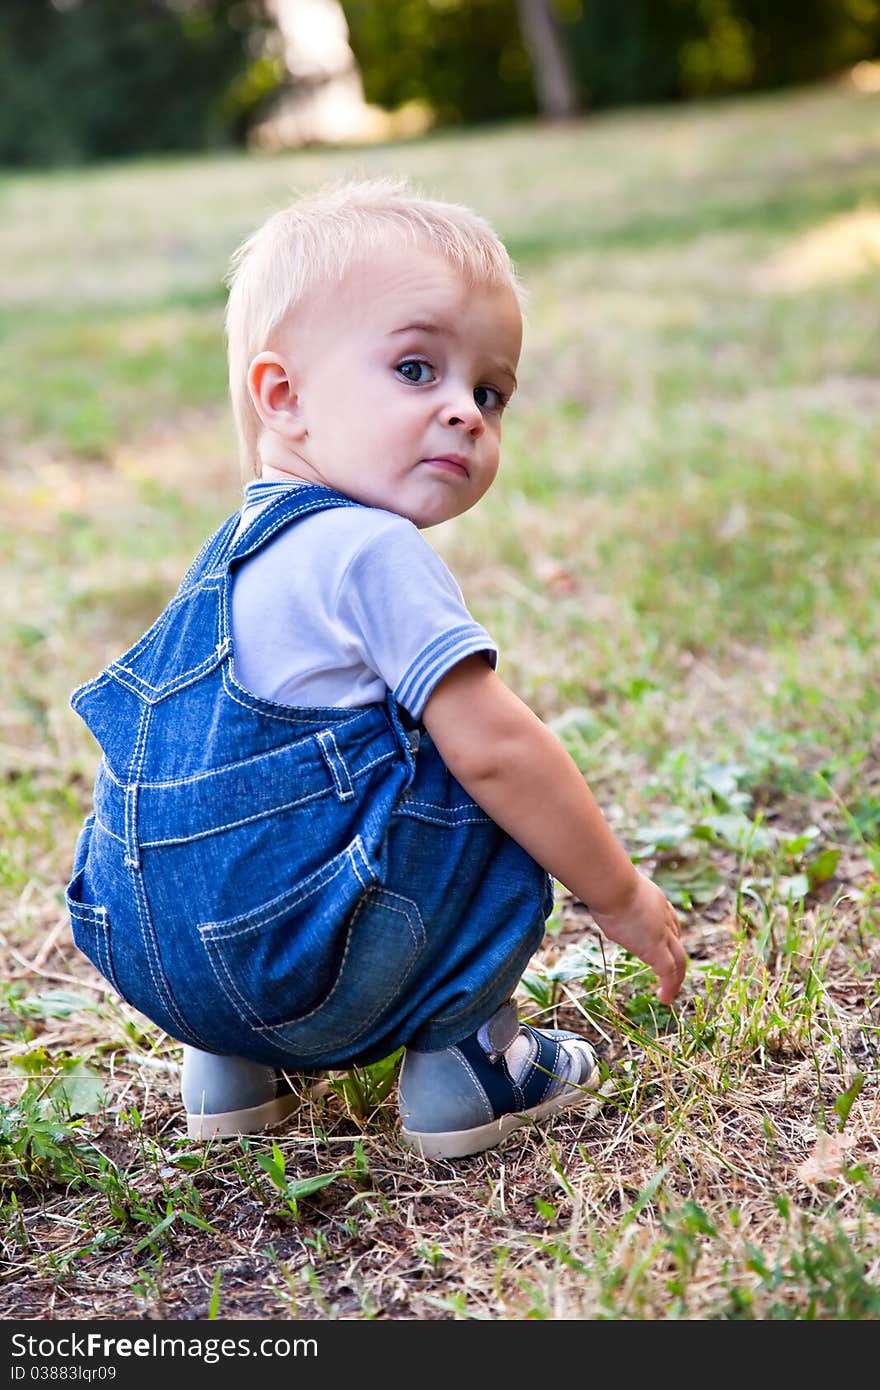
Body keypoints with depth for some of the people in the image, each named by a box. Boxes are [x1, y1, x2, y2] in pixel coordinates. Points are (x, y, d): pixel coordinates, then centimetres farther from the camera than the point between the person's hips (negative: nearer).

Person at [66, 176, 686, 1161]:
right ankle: (464, 1060, 4)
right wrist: (619, 895, -3)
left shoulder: (241, 549, 16)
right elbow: (494, 750, -17)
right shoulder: (373, 554, -15)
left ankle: (233, 1068, 26)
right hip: (284, 962, -9)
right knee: (498, 793, -2)